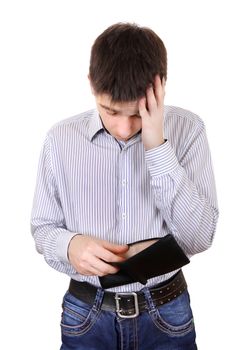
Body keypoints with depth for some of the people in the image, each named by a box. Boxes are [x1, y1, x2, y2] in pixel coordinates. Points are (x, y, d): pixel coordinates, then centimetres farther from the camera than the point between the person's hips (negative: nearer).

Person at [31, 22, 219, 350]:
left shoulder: (186, 129, -11)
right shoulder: (61, 138, -8)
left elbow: (199, 238, -17)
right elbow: (43, 228, 1)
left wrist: (157, 146, -24)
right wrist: (69, 245, -21)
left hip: (166, 314, 0)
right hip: (86, 315, 1)